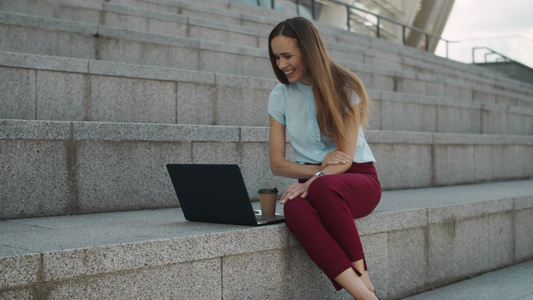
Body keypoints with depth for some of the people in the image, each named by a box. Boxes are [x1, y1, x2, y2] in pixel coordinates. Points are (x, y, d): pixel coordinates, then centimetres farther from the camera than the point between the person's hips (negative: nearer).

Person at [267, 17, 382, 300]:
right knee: (295, 209, -36)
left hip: (357, 178, -2)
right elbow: (276, 163, 6)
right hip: (312, 184, 3)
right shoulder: (279, 96, 8)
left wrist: (313, 180, -27)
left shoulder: (345, 87, -3)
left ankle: (363, 276, -27)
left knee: (323, 188, -39)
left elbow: (346, 159, -9)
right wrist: (320, 167, -11)